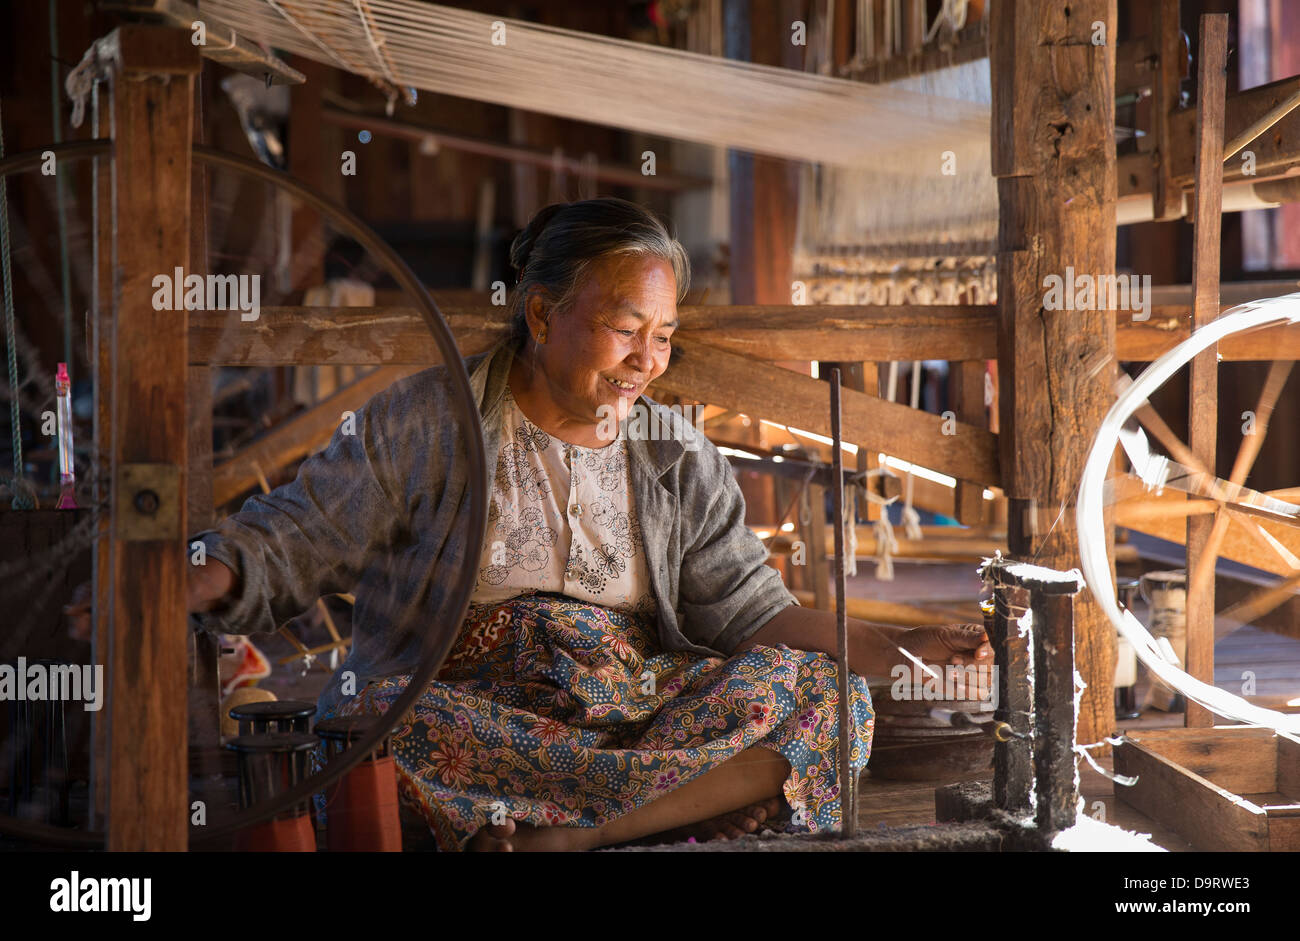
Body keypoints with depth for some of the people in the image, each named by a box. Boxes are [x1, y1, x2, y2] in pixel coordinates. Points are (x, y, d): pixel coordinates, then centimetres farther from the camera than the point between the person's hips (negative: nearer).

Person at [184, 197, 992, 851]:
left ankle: (561, 835, -31)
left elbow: (751, 613, 9)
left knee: (822, 691, -20)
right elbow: (293, 544, 1)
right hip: (464, 707, -3)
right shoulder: (425, 422, 2)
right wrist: (195, 585, -20)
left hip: (632, 703, 3)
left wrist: (895, 647, -6)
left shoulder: (678, 458, 13)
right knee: (383, 720, -37)